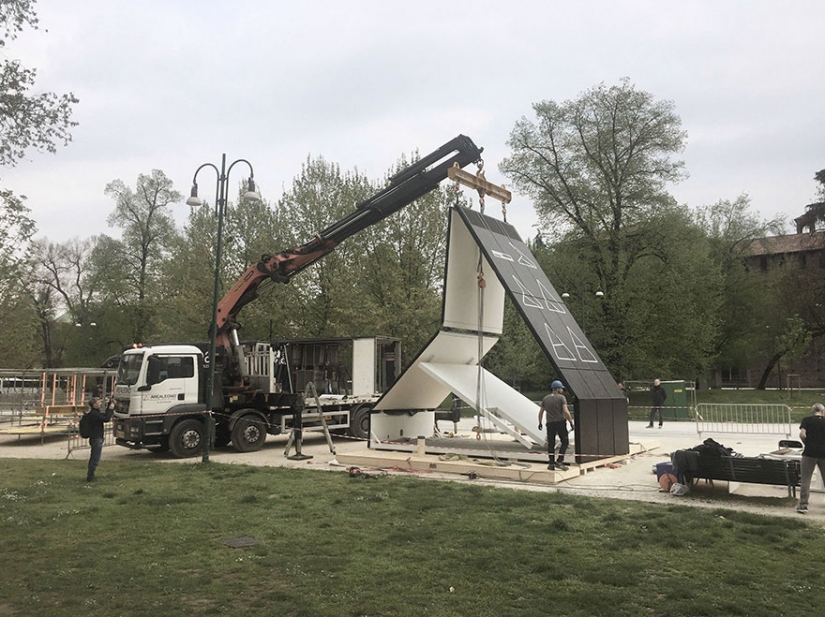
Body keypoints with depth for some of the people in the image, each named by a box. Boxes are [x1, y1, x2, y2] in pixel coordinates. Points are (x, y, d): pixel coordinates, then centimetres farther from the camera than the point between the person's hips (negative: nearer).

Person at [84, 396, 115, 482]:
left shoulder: (96, 412, 13)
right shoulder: (94, 414, -19)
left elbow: (106, 415, 20)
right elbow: (106, 419, -26)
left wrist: (109, 404, 9)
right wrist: (110, 408, -17)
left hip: (96, 439, 11)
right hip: (96, 439, -11)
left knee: (93, 458, 18)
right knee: (95, 460, -7)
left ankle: (90, 476, 27)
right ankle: (90, 477, -2)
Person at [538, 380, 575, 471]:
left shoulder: (545, 398, 8)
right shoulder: (561, 397, -6)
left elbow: (540, 412, 10)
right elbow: (565, 411, -16)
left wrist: (540, 423, 21)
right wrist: (571, 422, -11)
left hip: (550, 424, 4)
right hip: (560, 422, -4)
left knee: (551, 444, 9)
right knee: (565, 442, 6)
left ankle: (551, 464, 9)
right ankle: (559, 461, -4)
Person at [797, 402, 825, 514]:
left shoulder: (806, 420, -1)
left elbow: (802, 435, -13)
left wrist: (807, 443, 4)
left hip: (810, 452, -1)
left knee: (806, 480, 5)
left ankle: (803, 505, 4)